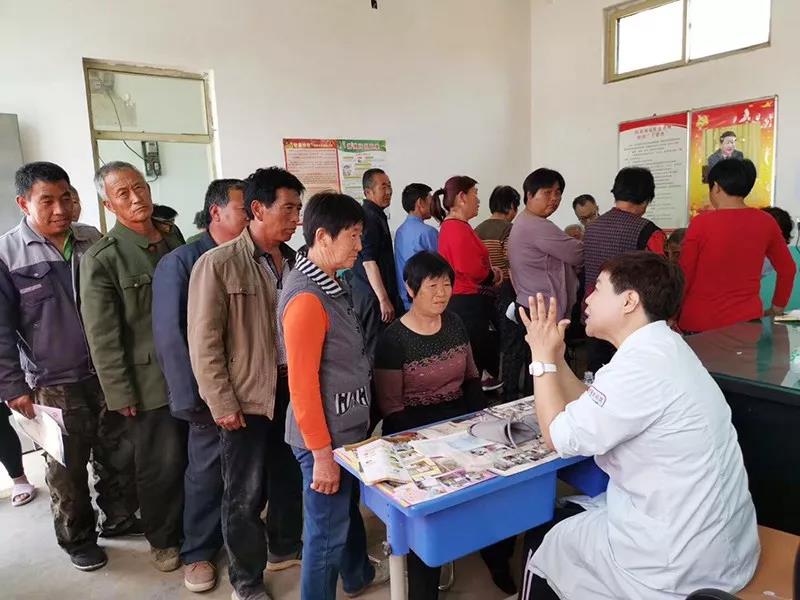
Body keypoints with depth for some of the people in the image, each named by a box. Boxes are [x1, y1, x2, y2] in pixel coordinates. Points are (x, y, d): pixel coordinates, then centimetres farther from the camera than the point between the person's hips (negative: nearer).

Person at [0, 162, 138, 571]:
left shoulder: (94, 242, 0)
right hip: (54, 384, -3)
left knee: (120, 454, 15)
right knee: (67, 468, 12)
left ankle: (119, 518, 38)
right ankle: (77, 538, 33)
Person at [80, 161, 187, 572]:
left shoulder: (174, 239, 7)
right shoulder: (100, 259, -10)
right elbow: (103, 337, -11)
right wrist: (122, 396, -11)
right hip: (148, 383, -5)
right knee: (161, 466, 8)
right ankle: (163, 540, 33)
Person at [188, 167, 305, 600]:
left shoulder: (295, 263, 5)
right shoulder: (217, 264, -11)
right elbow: (204, 343, -11)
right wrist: (222, 404, -11)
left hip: (293, 388, 6)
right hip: (248, 396, -5)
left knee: (290, 478, 20)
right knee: (246, 493, 9)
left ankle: (285, 548, 44)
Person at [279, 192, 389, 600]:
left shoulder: (329, 285, 5)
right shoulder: (306, 299, -25)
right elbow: (302, 385, -24)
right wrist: (322, 453, -19)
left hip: (348, 428, 10)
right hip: (326, 438, -10)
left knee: (349, 508, 28)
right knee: (327, 531, 9)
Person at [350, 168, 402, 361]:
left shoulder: (376, 215, 16)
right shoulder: (370, 217, -15)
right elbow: (369, 261, -21)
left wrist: (390, 296, 22)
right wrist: (384, 299, -22)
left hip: (371, 294, 10)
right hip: (373, 296, -10)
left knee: (373, 346, 15)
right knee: (375, 350, -4)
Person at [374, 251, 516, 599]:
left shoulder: (455, 324, 7)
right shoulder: (393, 339, -10)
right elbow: (391, 408, -9)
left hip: (460, 419, 6)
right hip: (416, 430, -5)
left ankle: (499, 560, 13)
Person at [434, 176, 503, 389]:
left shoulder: (451, 226, 15)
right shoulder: (458, 228, -19)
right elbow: (472, 269, -24)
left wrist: (490, 271, 3)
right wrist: (493, 276, -5)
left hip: (461, 301, 11)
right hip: (467, 303, -11)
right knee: (471, 363, -3)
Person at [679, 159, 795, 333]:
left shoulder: (701, 223, -11)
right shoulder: (766, 222, 1)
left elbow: (684, 275, -5)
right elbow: (787, 269, 12)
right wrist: (777, 307, 25)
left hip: (701, 323, -3)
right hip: (748, 319, 3)